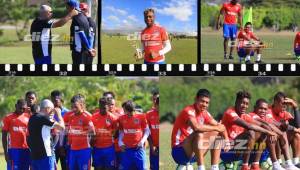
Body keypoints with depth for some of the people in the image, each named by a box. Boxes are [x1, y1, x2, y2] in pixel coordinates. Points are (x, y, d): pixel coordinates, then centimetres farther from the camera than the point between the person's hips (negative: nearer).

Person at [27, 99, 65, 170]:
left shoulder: (32, 118, 13)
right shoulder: (43, 118, -13)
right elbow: (61, 127, -10)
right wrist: (58, 114, 4)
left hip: (34, 155, 8)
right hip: (44, 155, -8)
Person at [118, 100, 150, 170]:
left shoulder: (141, 117, -5)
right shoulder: (122, 118, 2)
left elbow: (147, 131, 5)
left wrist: (142, 141, -8)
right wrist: (120, 142, 0)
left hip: (138, 148, -2)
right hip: (126, 149, 2)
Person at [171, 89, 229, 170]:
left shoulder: (204, 113, 8)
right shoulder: (189, 111, -16)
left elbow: (218, 125, 13)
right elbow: (196, 127, -35)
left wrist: (226, 139, -6)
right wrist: (216, 128, -23)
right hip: (179, 150, -9)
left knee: (216, 136, 8)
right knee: (199, 135, -32)